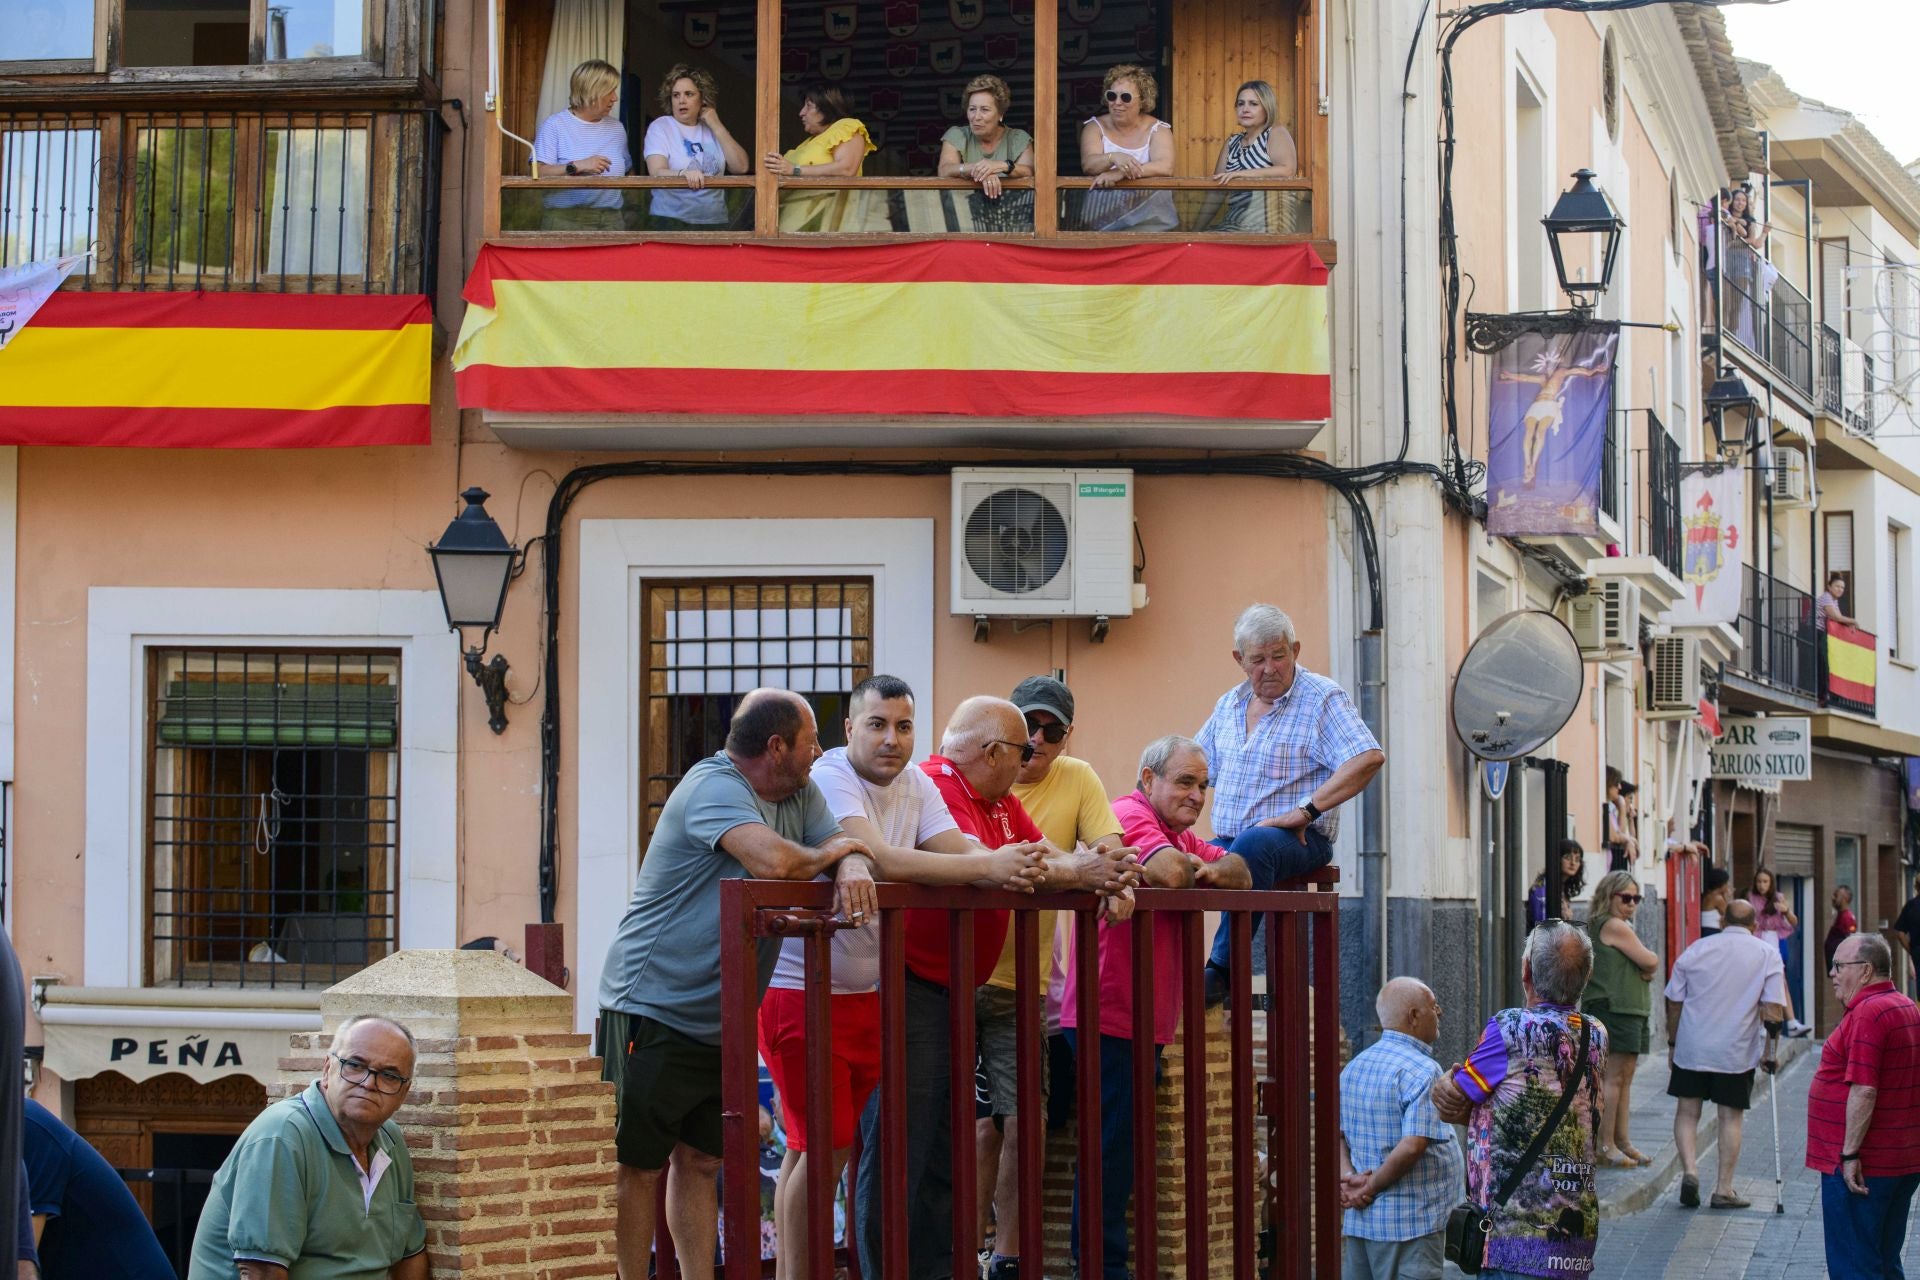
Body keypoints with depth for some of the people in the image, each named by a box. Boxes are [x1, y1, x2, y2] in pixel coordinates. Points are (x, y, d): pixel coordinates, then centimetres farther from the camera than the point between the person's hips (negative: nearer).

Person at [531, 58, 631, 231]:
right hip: (564, 218, -4)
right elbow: (538, 173, -9)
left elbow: (626, 170, 24)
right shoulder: (554, 125, 0)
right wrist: (576, 167, -20)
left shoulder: (617, 128, 17)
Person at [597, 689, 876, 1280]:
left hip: (719, 1024, 9)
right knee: (639, 1166, -3)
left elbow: (844, 845, 8)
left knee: (700, 1162, 12)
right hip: (651, 1012, -9)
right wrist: (824, 855, -11)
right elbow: (773, 860, -33)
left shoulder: (799, 794, 11)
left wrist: (854, 868, -17)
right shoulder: (713, 787, -18)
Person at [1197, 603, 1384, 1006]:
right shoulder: (1228, 705, 18)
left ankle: (1222, 972, -40)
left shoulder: (1322, 698, -2)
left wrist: (1305, 811, -21)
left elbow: (1370, 758, -17)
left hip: (1298, 840, -6)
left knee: (1253, 844, -40)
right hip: (1227, 841, 6)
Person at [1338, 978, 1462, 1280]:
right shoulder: (1422, 1071, -15)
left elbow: (1336, 1133, 15)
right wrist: (1371, 1187, -12)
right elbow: (1412, 1146, -23)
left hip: (1360, 1221, 8)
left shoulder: (1355, 1066, 12)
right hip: (1411, 1222, -8)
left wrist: (1347, 1177, 0)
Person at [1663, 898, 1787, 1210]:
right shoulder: (1767, 954, -1)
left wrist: (1674, 1042, 18)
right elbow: (1774, 1008, -6)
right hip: (1737, 1052, -1)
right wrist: (1771, 1052, 3)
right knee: (1731, 1117, 8)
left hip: (1692, 1047, 1)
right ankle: (1724, 1190, 10)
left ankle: (1689, 1171, -7)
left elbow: (1674, 1002, 7)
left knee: (1687, 1112, 12)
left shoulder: (1696, 950, 4)